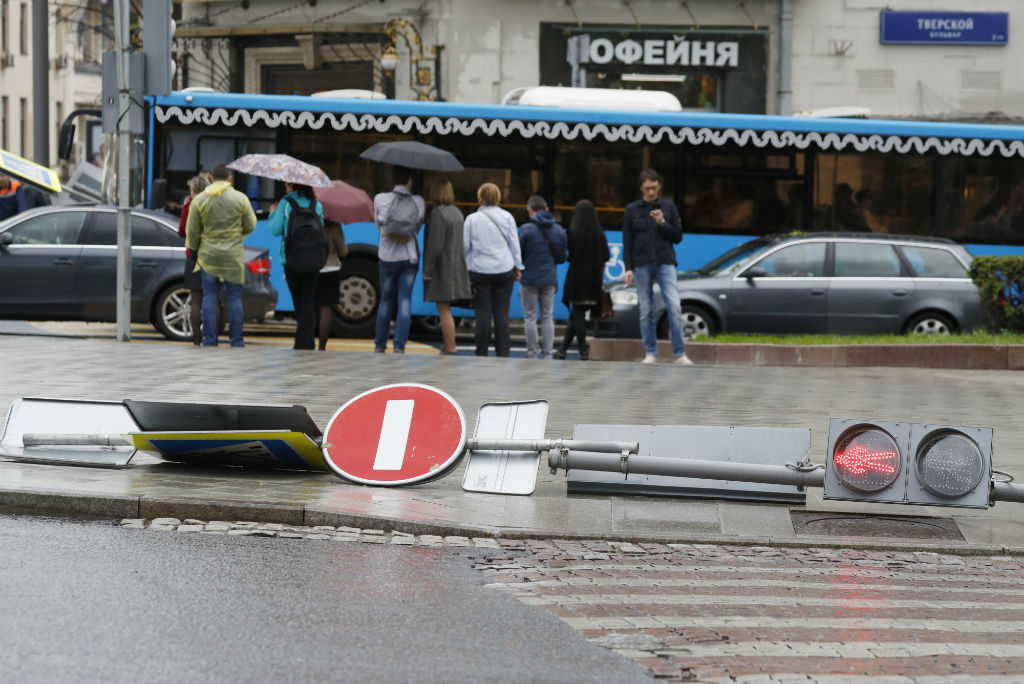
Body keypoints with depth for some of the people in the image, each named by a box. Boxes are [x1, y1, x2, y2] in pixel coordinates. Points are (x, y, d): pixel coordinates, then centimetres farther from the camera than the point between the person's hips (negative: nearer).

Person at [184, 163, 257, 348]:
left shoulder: (199, 200, -3)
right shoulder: (240, 199, -5)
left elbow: (192, 230, 0)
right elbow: (250, 226, 3)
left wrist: (193, 249, 16)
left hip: (208, 255, 1)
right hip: (233, 256, -1)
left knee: (209, 297, 5)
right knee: (234, 298, 5)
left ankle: (209, 339, 3)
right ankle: (236, 340, 5)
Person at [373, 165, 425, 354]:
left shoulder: (380, 199, -5)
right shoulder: (419, 202, -4)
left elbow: (379, 225, 5)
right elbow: (417, 228, 4)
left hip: (387, 256, 0)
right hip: (410, 257, 0)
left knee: (386, 301, 13)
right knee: (405, 301, 0)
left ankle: (380, 346, 16)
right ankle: (399, 347, -8)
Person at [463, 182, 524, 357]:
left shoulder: (472, 219, -2)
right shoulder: (507, 217, 1)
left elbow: (465, 246, 2)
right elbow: (514, 244, 6)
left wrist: (464, 267, 13)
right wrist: (517, 267, 15)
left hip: (479, 270, -1)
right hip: (504, 270, 1)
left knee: (483, 313, 1)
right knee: (502, 313, 3)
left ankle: (481, 354, 2)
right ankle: (502, 353, 2)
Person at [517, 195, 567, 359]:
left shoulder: (525, 229, -11)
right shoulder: (559, 230, 2)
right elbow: (562, 257, 8)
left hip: (529, 279, -3)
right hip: (550, 279, 3)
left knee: (530, 317, 5)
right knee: (548, 316, 9)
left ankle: (532, 353, 5)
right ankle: (547, 353, 8)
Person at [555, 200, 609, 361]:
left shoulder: (573, 230, -10)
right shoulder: (599, 232, -2)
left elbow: (567, 253, -12)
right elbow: (606, 257, 1)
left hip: (577, 276, -3)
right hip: (594, 278, 3)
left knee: (577, 314, 3)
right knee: (575, 315, 12)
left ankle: (583, 352, 0)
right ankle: (562, 350, 16)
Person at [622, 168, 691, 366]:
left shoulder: (669, 207, 7)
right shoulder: (632, 210, 7)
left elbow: (678, 236, 7)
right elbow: (627, 242, 7)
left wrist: (662, 223, -9)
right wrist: (628, 268, -2)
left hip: (665, 263, -1)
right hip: (642, 265, 1)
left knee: (674, 308, -12)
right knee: (645, 311, 1)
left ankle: (680, 354, -10)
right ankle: (650, 353, 8)